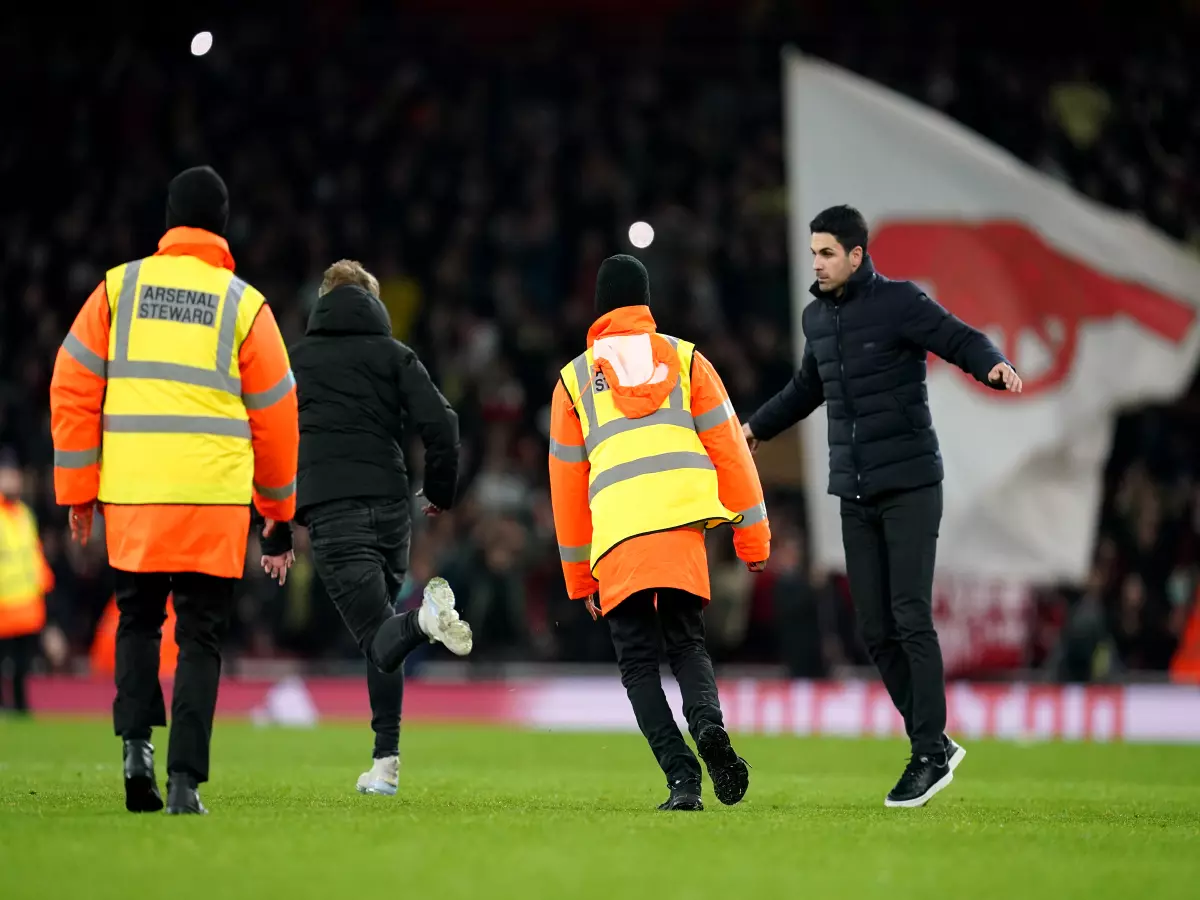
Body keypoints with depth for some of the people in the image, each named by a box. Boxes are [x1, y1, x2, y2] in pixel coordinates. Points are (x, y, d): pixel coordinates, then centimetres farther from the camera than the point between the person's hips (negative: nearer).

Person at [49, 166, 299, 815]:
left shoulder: (119, 288, 6)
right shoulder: (245, 305, 4)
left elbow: (73, 387, 4)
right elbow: (275, 413, 9)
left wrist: (77, 488, 10)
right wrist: (277, 504, 22)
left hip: (130, 494, 1)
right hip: (214, 498, -1)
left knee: (137, 620, 19)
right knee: (200, 636, 5)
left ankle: (137, 742, 1)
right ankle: (185, 779, -5)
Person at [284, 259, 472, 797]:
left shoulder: (295, 359, 15)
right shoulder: (394, 354, 13)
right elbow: (441, 426, 1)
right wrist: (440, 495, 16)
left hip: (331, 513, -2)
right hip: (390, 507, 2)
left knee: (379, 640, -9)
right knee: (382, 637, 17)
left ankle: (424, 616, -45)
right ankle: (385, 762, 9)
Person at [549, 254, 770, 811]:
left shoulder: (575, 378, 18)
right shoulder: (686, 360, 17)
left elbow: (567, 482, 20)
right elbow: (728, 446, 11)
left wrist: (578, 577, 26)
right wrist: (752, 535, 14)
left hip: (616, 533, -1)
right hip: (683, 520, 1)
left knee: (637, 662, 7)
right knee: (686, 644, 14)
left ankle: (682, 777, -10)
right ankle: (708, 724, -17)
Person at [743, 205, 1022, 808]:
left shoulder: (899, 303, -8)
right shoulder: (817, 317, 12)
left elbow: (963, 341, -13)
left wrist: (995, 366, -35)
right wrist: (758, 427, 41)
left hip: (908, 486, -6)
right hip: (855, 493, 6)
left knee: (911, 618, -10)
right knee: (875, 630, 3)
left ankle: (930, 753, -4)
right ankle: (935, 745, 13)